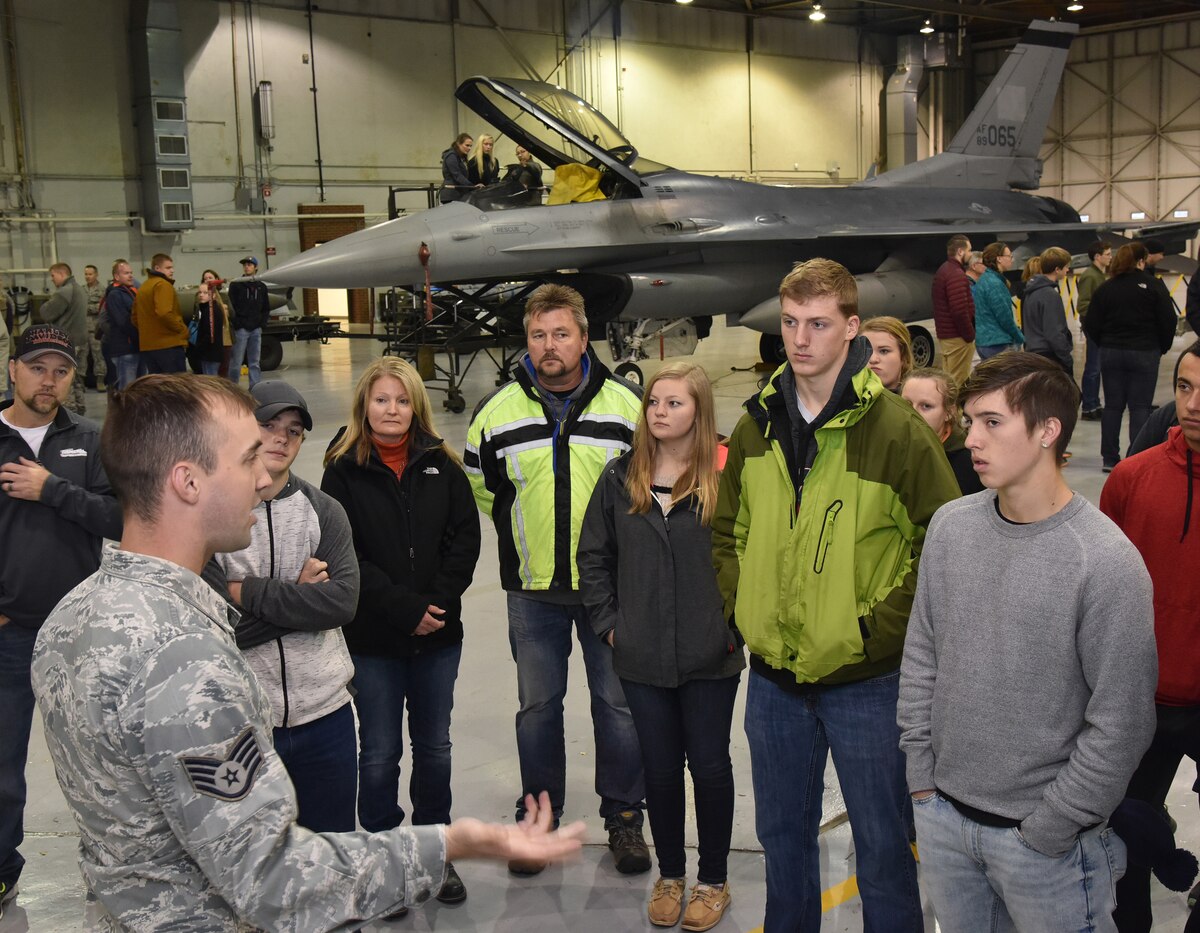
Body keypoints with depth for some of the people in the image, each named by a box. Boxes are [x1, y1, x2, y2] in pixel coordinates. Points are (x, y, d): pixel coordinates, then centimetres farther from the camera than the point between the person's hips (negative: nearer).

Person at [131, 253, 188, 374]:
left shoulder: (142, 287, 19)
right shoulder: (163, 284, -10)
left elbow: (134, 317, 21)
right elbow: (164, 313, -23)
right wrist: (183, 329, -13)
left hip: (147, 346, 9)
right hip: (169, 345, -9)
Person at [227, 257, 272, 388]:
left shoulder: (261, 287, 15)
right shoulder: (235, 285, 3)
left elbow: (266, 308, 18)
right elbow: (231, 307, -4)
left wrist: (263, 322, 4)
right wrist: (237, 323, -12)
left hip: (256, 329, 4)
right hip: (241, 329, -4)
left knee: (255, 362, 6)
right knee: (236, 362, -4)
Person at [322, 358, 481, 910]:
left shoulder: (440, 464, 2)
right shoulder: (343, 470, -6)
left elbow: (466, 537, 0)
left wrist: (439, 601, -11)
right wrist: (404, 608, -15)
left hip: (439, 634, 3)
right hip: (372, 637, -2)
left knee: (433, 746, 14)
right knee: (380, 753, 7)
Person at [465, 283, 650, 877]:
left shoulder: (625, 406, -4)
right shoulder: (498, 414, -2)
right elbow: (480, 485, 14)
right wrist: (524, 531, 11)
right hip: (532, 589, 1)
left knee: (618, 702, 7)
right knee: (537, 705, 12)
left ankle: (623, 817, 24)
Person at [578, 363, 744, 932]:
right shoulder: (620, 478, 3)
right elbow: (593, 555, 8)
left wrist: (734, 625, -9)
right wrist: (608, 622, 2)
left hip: (710, 656, -3)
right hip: (642, 657, 3)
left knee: (709, 765, 10)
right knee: (660, 767, 14)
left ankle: (713, 880, 29)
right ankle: (670, 874, 33)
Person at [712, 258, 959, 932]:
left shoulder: (898, 429, -12)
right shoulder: (757, 426, 3)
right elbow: (727, 531, 14)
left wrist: (880, 627, -14)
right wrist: (744, 609, 2)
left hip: (865, 679, -4)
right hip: (774, 675, 5)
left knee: (882, 843, 11)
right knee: (782, 834, 21)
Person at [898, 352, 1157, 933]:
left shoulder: (1107, 562, -18)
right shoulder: (950, 525, -3)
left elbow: (1121, 723, -15)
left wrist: (1048, 830, -12)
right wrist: (922, 773, 4)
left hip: (1047, 841, -5)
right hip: (942, 812, 5)